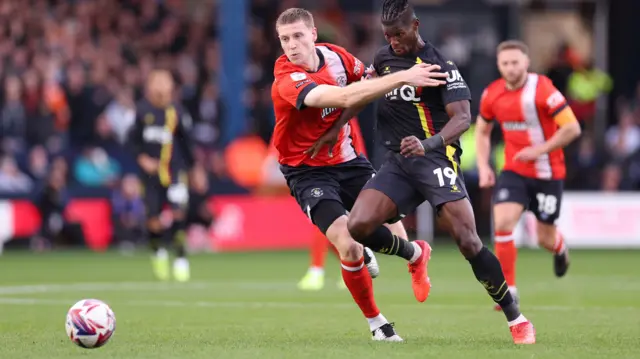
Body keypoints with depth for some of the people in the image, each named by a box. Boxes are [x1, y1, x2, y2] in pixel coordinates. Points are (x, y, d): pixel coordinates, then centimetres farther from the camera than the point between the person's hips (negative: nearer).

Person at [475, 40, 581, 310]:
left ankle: (560, 248, 45)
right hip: (514, 172, 3)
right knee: (502, 223, -19)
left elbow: (572, 128, -18)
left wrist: (538, 150, -21)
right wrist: (483, 166, 2)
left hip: (547, 174, -3)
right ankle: (509, 289, -9)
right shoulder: (492, 95, -2)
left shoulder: (542, 90, -18)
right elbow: (482, 131, 15)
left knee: (545, 239, 5)